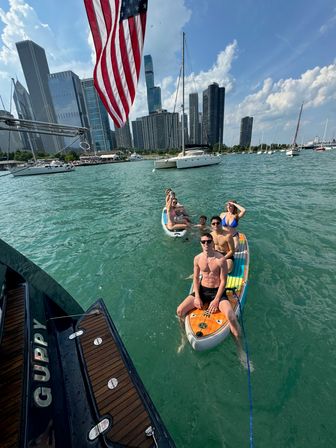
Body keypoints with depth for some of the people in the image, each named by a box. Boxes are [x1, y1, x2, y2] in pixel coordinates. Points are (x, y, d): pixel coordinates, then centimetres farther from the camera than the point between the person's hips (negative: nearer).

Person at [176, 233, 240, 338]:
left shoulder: (221, 259, -15)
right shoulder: (197, 258, -4)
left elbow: (223, 281, -11)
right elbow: (196, 278, 3)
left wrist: (216, 300, -16)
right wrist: (197, 297, -7)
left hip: (217, 291, -3)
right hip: (202, 290, 3)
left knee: (231, 317, -27)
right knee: (179, 311, -8)